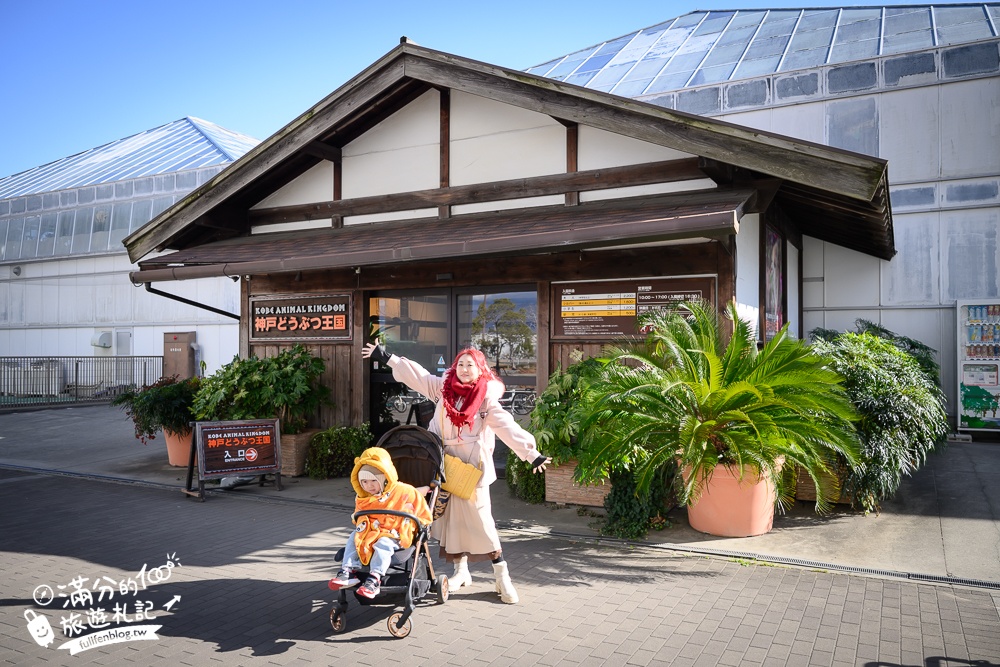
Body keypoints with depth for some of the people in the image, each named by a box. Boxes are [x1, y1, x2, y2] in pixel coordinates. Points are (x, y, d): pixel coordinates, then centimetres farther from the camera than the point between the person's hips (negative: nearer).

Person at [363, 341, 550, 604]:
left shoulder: (486, 398, -8)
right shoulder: (445, 388, 3)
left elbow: (508, 428, -16)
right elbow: (417, 376, 8)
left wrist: (532, 454, -27)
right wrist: (386, 357, 9)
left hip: (472, 466, -4)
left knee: (480, 520, -6)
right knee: (450, 518, 10)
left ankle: (502, 576, 4)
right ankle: (461, 571, 25)